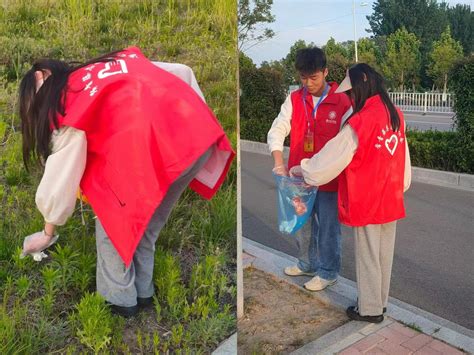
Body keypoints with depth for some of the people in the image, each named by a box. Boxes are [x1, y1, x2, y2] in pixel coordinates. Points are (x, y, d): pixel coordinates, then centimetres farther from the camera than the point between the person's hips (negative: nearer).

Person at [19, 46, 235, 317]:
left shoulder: (69, 108, 9)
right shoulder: (124, 61, 26)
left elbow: (60, 181, 13)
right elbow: (183, 73, 22)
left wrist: (48, 234, 28)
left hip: (156, 146, -7)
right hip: (201, 133, 8)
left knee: (113, 219, 17)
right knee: (147, 222, 24)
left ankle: (120, 300, 31)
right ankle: (143, 293, 39)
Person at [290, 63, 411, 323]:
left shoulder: (360, 122, -21)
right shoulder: (396, 115, 1)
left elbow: (331, 158, -15)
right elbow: (403, 158, 9)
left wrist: (301, 170, -1)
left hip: (366, 203, -7)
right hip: (391, 200, 7)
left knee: (368, 256, 8)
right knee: (384, 253, 18)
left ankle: (370, 309, 23)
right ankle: (381, 301, 35)